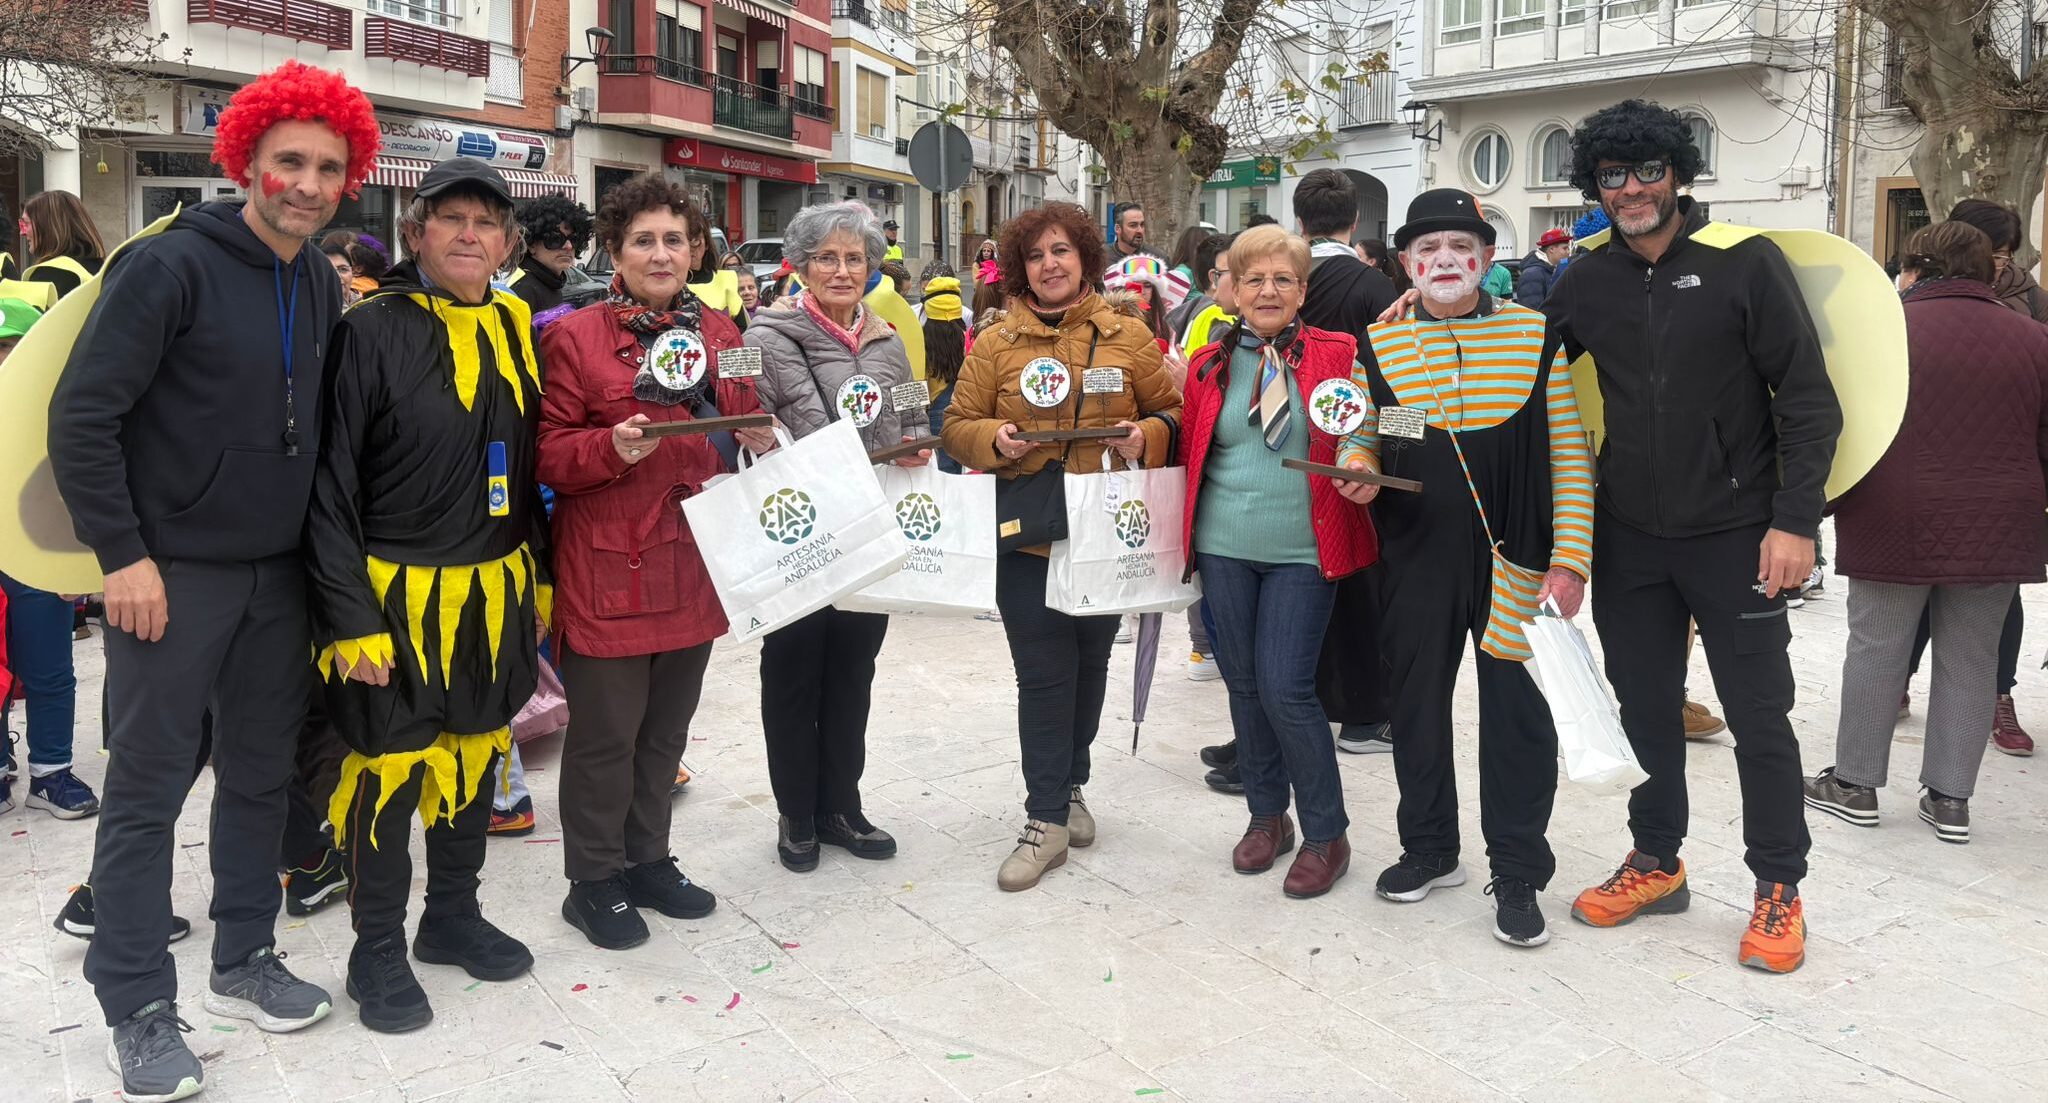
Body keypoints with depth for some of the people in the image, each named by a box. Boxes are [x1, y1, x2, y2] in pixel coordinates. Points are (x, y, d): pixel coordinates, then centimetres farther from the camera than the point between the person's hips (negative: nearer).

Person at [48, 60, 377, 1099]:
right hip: (170, 575, -6)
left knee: (262, 773, 14)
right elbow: (81, 415, -14)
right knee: (147, 791, 3)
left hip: (277, 574, 6)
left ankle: (244, 961, 30)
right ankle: (139, 1008, 14)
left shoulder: (322, 285, 7)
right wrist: (123, 555, -16)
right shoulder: (171, 264, -13)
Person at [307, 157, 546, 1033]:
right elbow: (331, 484, -12)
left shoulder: (513, 328, 6)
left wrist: (541, 578, 12)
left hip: (496, 593, 6)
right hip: (399, 596, -5)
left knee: (475, 754, 17)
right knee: (390, 767, 4)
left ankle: (452, 914, 35)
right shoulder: (373, 332, -11)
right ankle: (378, 952, 22)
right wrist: (349, 617, -16)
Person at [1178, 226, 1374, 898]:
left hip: (1303, 551, -3)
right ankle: (1266, 817, 30)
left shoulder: (1339, 356, -1)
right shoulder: (1210, 364, 7)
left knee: (1286, 688, -8)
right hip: (1225, 547, 4)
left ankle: (1326, 836, 10)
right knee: (1244, 685, 12)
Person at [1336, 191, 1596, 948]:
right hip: (1417, 559, 2)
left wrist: (1570, 560, -8)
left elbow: (1571, 454, -2)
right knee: (1416, 701, 12)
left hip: (1514, 559, -2)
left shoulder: (1536, 336, -1)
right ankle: (1429, 848, 31)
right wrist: (1357, 468, -11)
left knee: (1517, 712, 2)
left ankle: (1517, 873, 17)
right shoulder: (1377, 344, 3)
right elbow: (1358, 436, 13)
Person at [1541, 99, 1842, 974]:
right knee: (1644, 704, 13)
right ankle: (1656, 865, 29)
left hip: (1734, 533, -4)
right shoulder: (1587, 282, 4)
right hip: (1628, 535, 4)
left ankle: (1778, 890, 19)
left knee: (1758, 713, 5)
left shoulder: (1744, 262, -8)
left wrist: (1796, 519, -14)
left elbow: (1808, 399, -8)